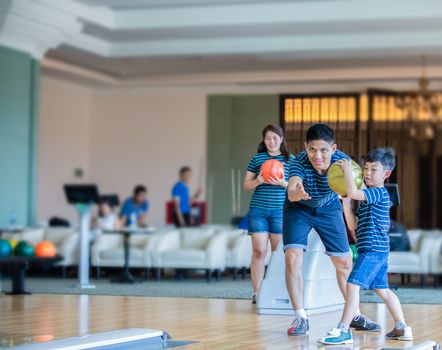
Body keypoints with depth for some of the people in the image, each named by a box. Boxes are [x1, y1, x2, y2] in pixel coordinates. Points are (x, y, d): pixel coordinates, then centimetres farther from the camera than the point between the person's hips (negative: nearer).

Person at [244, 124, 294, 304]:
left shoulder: (290, 160, 6)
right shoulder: (257, 158, 8)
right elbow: (246, 185, 10)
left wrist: (283, 183, -14)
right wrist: (257, 181, -10)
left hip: (280, 211, 0)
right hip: (258, 210, 0)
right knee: (259, 251, -3)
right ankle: (256, 292, 0)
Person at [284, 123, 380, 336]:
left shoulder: (343, 161, -30)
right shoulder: (299, 162, -35)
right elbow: (291, 190, -51)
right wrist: (296, 193, -75)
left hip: (329, 209, 2)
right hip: (298, 208, -2)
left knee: (344, 263, 6)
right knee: (292, 256, -19)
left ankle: (355, 315, 26)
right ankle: (300, 318, -9)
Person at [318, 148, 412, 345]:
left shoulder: (379, 193, -11)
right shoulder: (369, 197, 18)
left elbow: (353, 192, -27)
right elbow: (353, 225, 14)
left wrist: (347, 169, -16)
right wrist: (346, 201, 4)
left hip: (373, 249, -11)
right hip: (379, 250, 11)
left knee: (353, 285, -15)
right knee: (382, 290, 19)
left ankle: (344, 330, -16)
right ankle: (402, 329, 29)